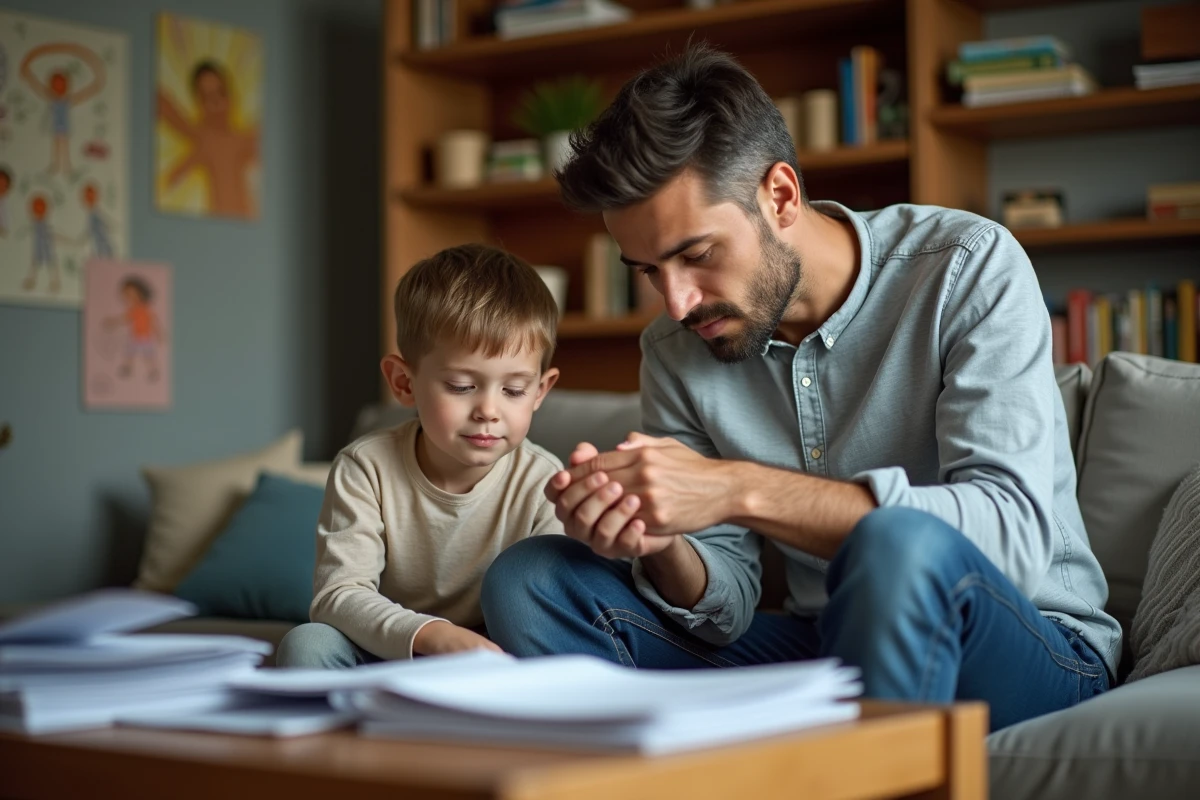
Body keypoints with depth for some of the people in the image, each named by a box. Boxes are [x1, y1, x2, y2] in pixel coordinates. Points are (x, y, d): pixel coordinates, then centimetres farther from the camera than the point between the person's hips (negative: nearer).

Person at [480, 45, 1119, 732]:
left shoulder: (969, 269, -14)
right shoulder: (675, 353, 1)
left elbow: (1014, 531, -27)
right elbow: (726, 609, 2)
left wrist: (740, 490, -32)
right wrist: (657, 546, -22)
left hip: (1033, 653, -4)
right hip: (817, 649, 5)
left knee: (901, 544, -39)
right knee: (528, 581, -9)